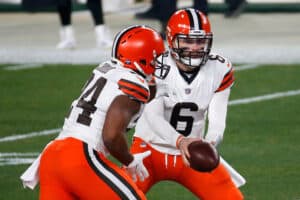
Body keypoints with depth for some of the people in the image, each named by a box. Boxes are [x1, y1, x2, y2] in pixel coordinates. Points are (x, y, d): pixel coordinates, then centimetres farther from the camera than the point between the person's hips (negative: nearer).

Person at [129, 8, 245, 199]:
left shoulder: (219, 70, -9)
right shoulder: (155, 68, -19)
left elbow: (217, 121, -11)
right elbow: (153, 117, -27)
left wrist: (209, 144, -35)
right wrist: (180, 141, -46)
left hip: (191, 152, 3)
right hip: (151, 150, -3)